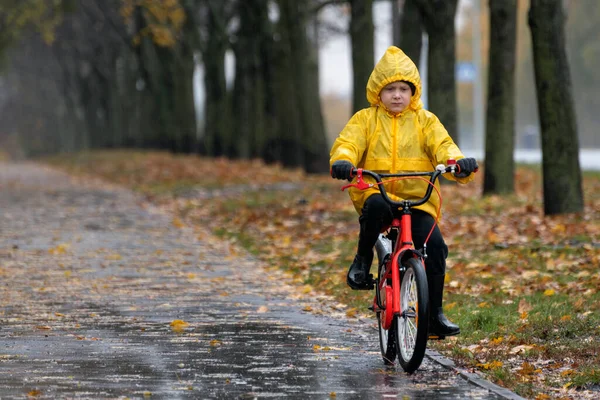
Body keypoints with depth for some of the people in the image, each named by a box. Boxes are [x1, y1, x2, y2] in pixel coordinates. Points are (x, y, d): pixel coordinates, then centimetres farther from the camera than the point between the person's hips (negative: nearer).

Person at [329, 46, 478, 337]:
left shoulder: (425, 121, 12)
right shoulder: (366, 119, 9)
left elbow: (442, 145, -2)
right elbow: (347, 143, -4)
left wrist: (458, 162, -25)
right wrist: (342, 161, -29)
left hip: (418, 200, 2)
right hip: (375, 193, -2)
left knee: (434, 245, -20)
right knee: (376, 207, -39)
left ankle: (435, 314, -6)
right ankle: (363, 259, -11)